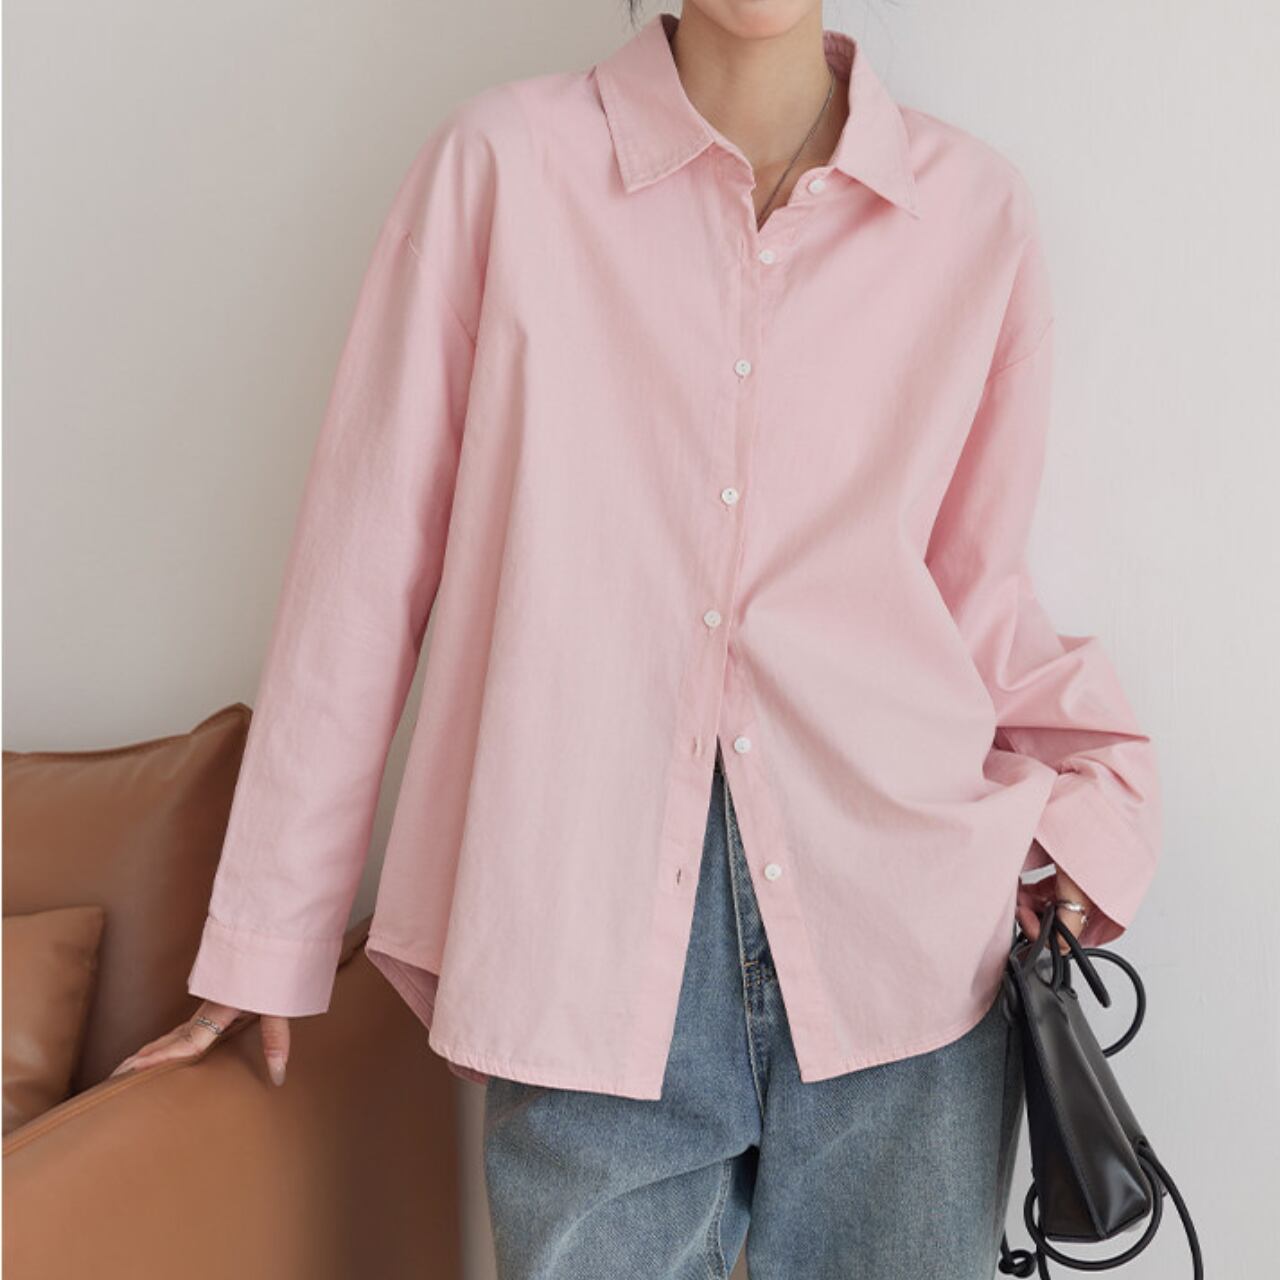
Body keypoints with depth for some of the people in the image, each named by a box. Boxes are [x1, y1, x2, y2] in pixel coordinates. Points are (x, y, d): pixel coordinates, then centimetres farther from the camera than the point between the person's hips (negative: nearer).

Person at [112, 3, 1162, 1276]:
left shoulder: (976, 205, 4)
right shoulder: (504, 162, -1)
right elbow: (368, 562, 0)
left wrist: (1080, 788, -4)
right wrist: (267, 936, 3)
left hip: (903, 937, 2)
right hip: (591, 944, -1)